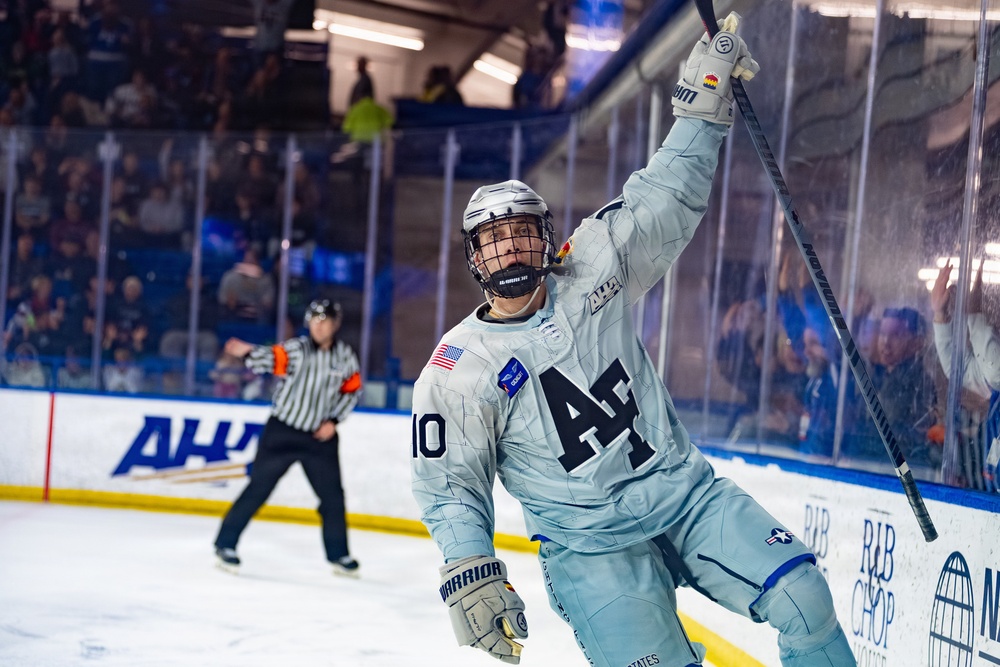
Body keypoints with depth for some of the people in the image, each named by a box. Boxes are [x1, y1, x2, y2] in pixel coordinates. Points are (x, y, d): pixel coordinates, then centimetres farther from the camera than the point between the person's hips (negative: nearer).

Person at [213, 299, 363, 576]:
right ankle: (226, 544, 6)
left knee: (332, 496, 8)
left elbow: (351, 390, 9)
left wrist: (333, 421, -2)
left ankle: (338, 554, 25)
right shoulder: (296, 349, -12)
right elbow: (269, 359, -31)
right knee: (258, 489, -4)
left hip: (320, 436, 3)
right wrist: (247, 352, -51)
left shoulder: (345, 356, -2)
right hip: (282, 431, -3)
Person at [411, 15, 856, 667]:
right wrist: (469, 574, -11)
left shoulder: (591, 275, 2)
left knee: (801, 594, -12)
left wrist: (705, 101, -1)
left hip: (686, 491, 3)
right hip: (590, 543, -3)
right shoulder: (457, 371, -5)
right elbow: (450, 487, 0)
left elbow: (665, 200, 5)